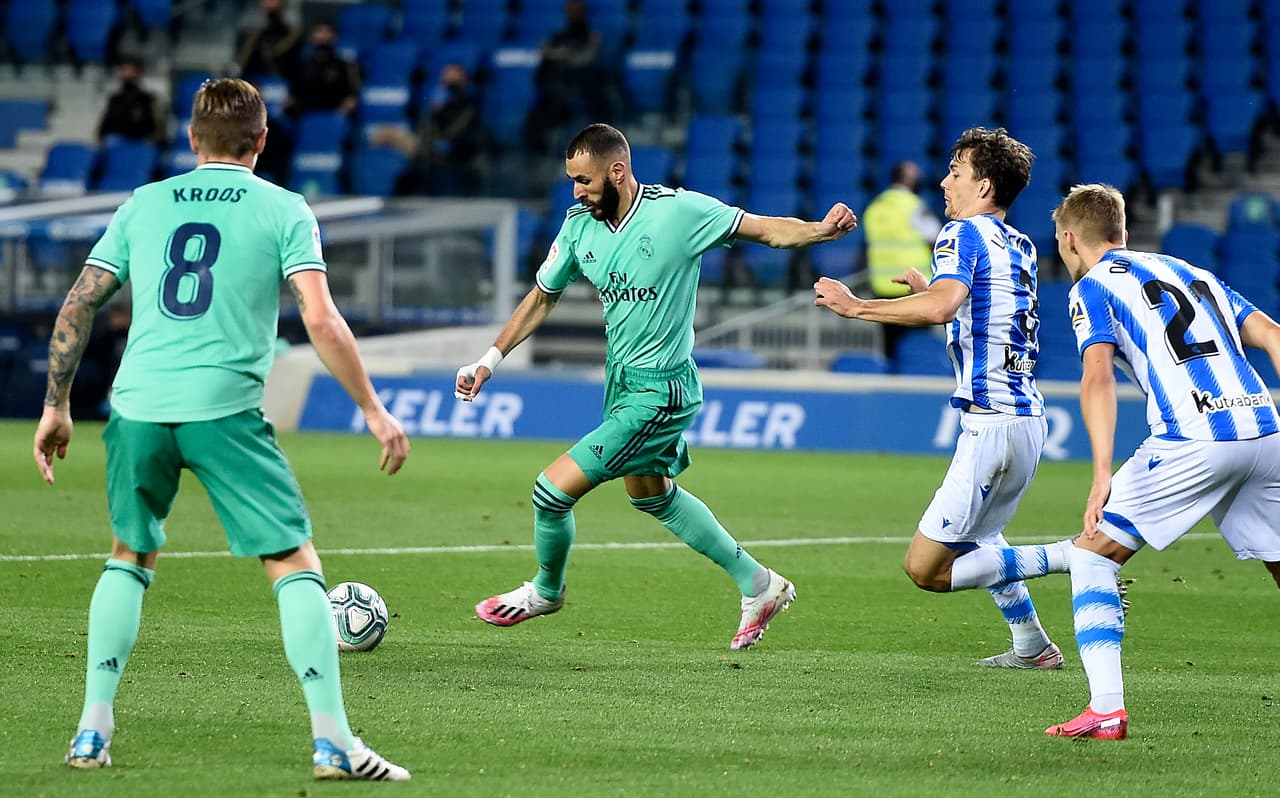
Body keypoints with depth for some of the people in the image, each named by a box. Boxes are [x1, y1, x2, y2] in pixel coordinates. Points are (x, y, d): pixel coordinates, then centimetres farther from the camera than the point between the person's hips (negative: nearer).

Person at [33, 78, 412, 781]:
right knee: (295, 564, 1)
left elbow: (76, 308, 13)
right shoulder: (283, 210, 5)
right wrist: (374, 411, 1)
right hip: (225, 408, -4)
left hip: (138, 406, 4)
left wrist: (56, 406, 21)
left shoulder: (144, 204, 15)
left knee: (130, 556, 23)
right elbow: (321, 322, -5)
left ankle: (93, 730, 16)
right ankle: (332, 742, -9)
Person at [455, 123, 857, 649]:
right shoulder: (580, 225, -1)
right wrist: (492, 359, 5)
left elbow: (766, 230, -12)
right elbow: (542, 296, 12)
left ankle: (546, 591, 21)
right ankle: (758, 586, 40)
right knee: (649, 494, 26)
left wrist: (820, 230, -31)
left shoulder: (678, 211, -19)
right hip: (620, 381, 8)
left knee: (554, 490, -10)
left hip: (660, 392, -8)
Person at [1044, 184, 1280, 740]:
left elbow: (1098, 375, -8)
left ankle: (1106, 709, -8)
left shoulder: (1092, 287, 9)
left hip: (1193, 440, -6)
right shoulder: (1189, 271, 27)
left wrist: (1103, 472, -15)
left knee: (1093, 553, 5)